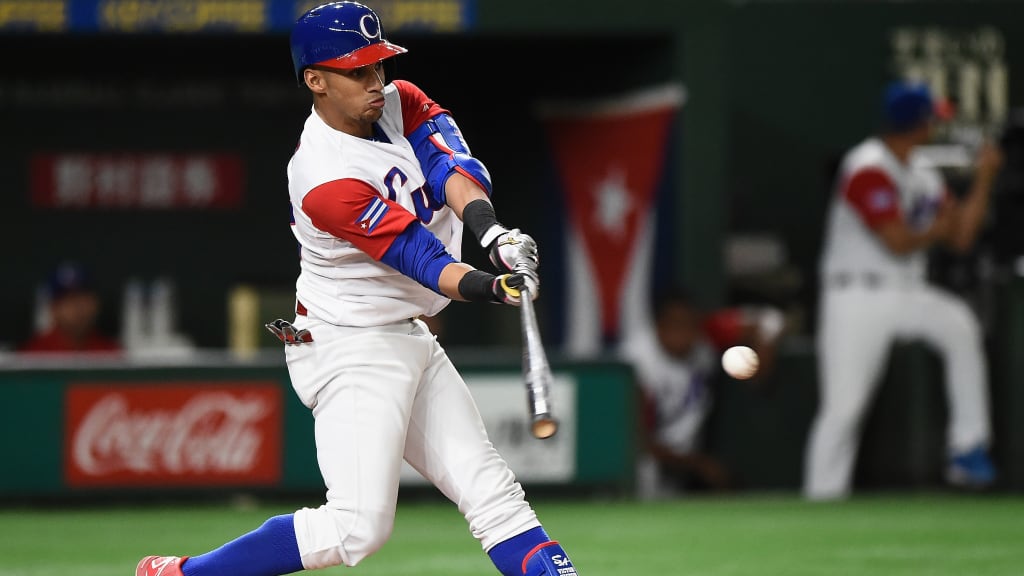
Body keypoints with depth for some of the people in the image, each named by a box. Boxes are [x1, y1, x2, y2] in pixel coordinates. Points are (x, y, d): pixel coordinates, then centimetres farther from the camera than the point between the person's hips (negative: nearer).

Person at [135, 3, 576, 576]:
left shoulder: (399, 104, 3)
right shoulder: (325, 181, -23)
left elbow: (451, 166, -14)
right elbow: (417, 257, -26)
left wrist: (492, 230, -33)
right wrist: (490, 287, -42)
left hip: (410, 339, 9)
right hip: (351, 351, -9)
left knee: (491, 489, 4)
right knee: (359, 527, -14)